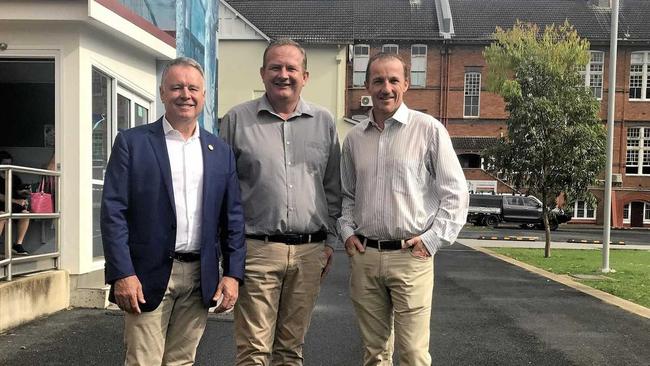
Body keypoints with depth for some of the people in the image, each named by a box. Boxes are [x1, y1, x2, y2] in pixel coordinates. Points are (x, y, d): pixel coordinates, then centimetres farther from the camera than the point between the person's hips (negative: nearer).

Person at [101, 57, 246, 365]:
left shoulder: (221, 151, 9)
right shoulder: (132, 142, -1)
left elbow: (232, 217, 8)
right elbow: (113, 211, -5)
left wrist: (233, 273, 1)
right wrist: (122, 274, -12)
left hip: (200, 277, 3)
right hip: (148, 275, -3)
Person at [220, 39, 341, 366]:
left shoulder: (324, 122, 10)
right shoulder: (237, 120, 3)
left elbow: (333, 188, 14)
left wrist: (329, 241, 11)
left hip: (309, 252, 3)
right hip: (256, 249, -2)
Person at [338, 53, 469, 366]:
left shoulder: (428, 129, -3)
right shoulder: (354, 137, 10)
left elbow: (455, 193, -2)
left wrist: (432, 239, -8)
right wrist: (347, 231, 6)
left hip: (411, 257, -4)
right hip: (364, 256, 4)